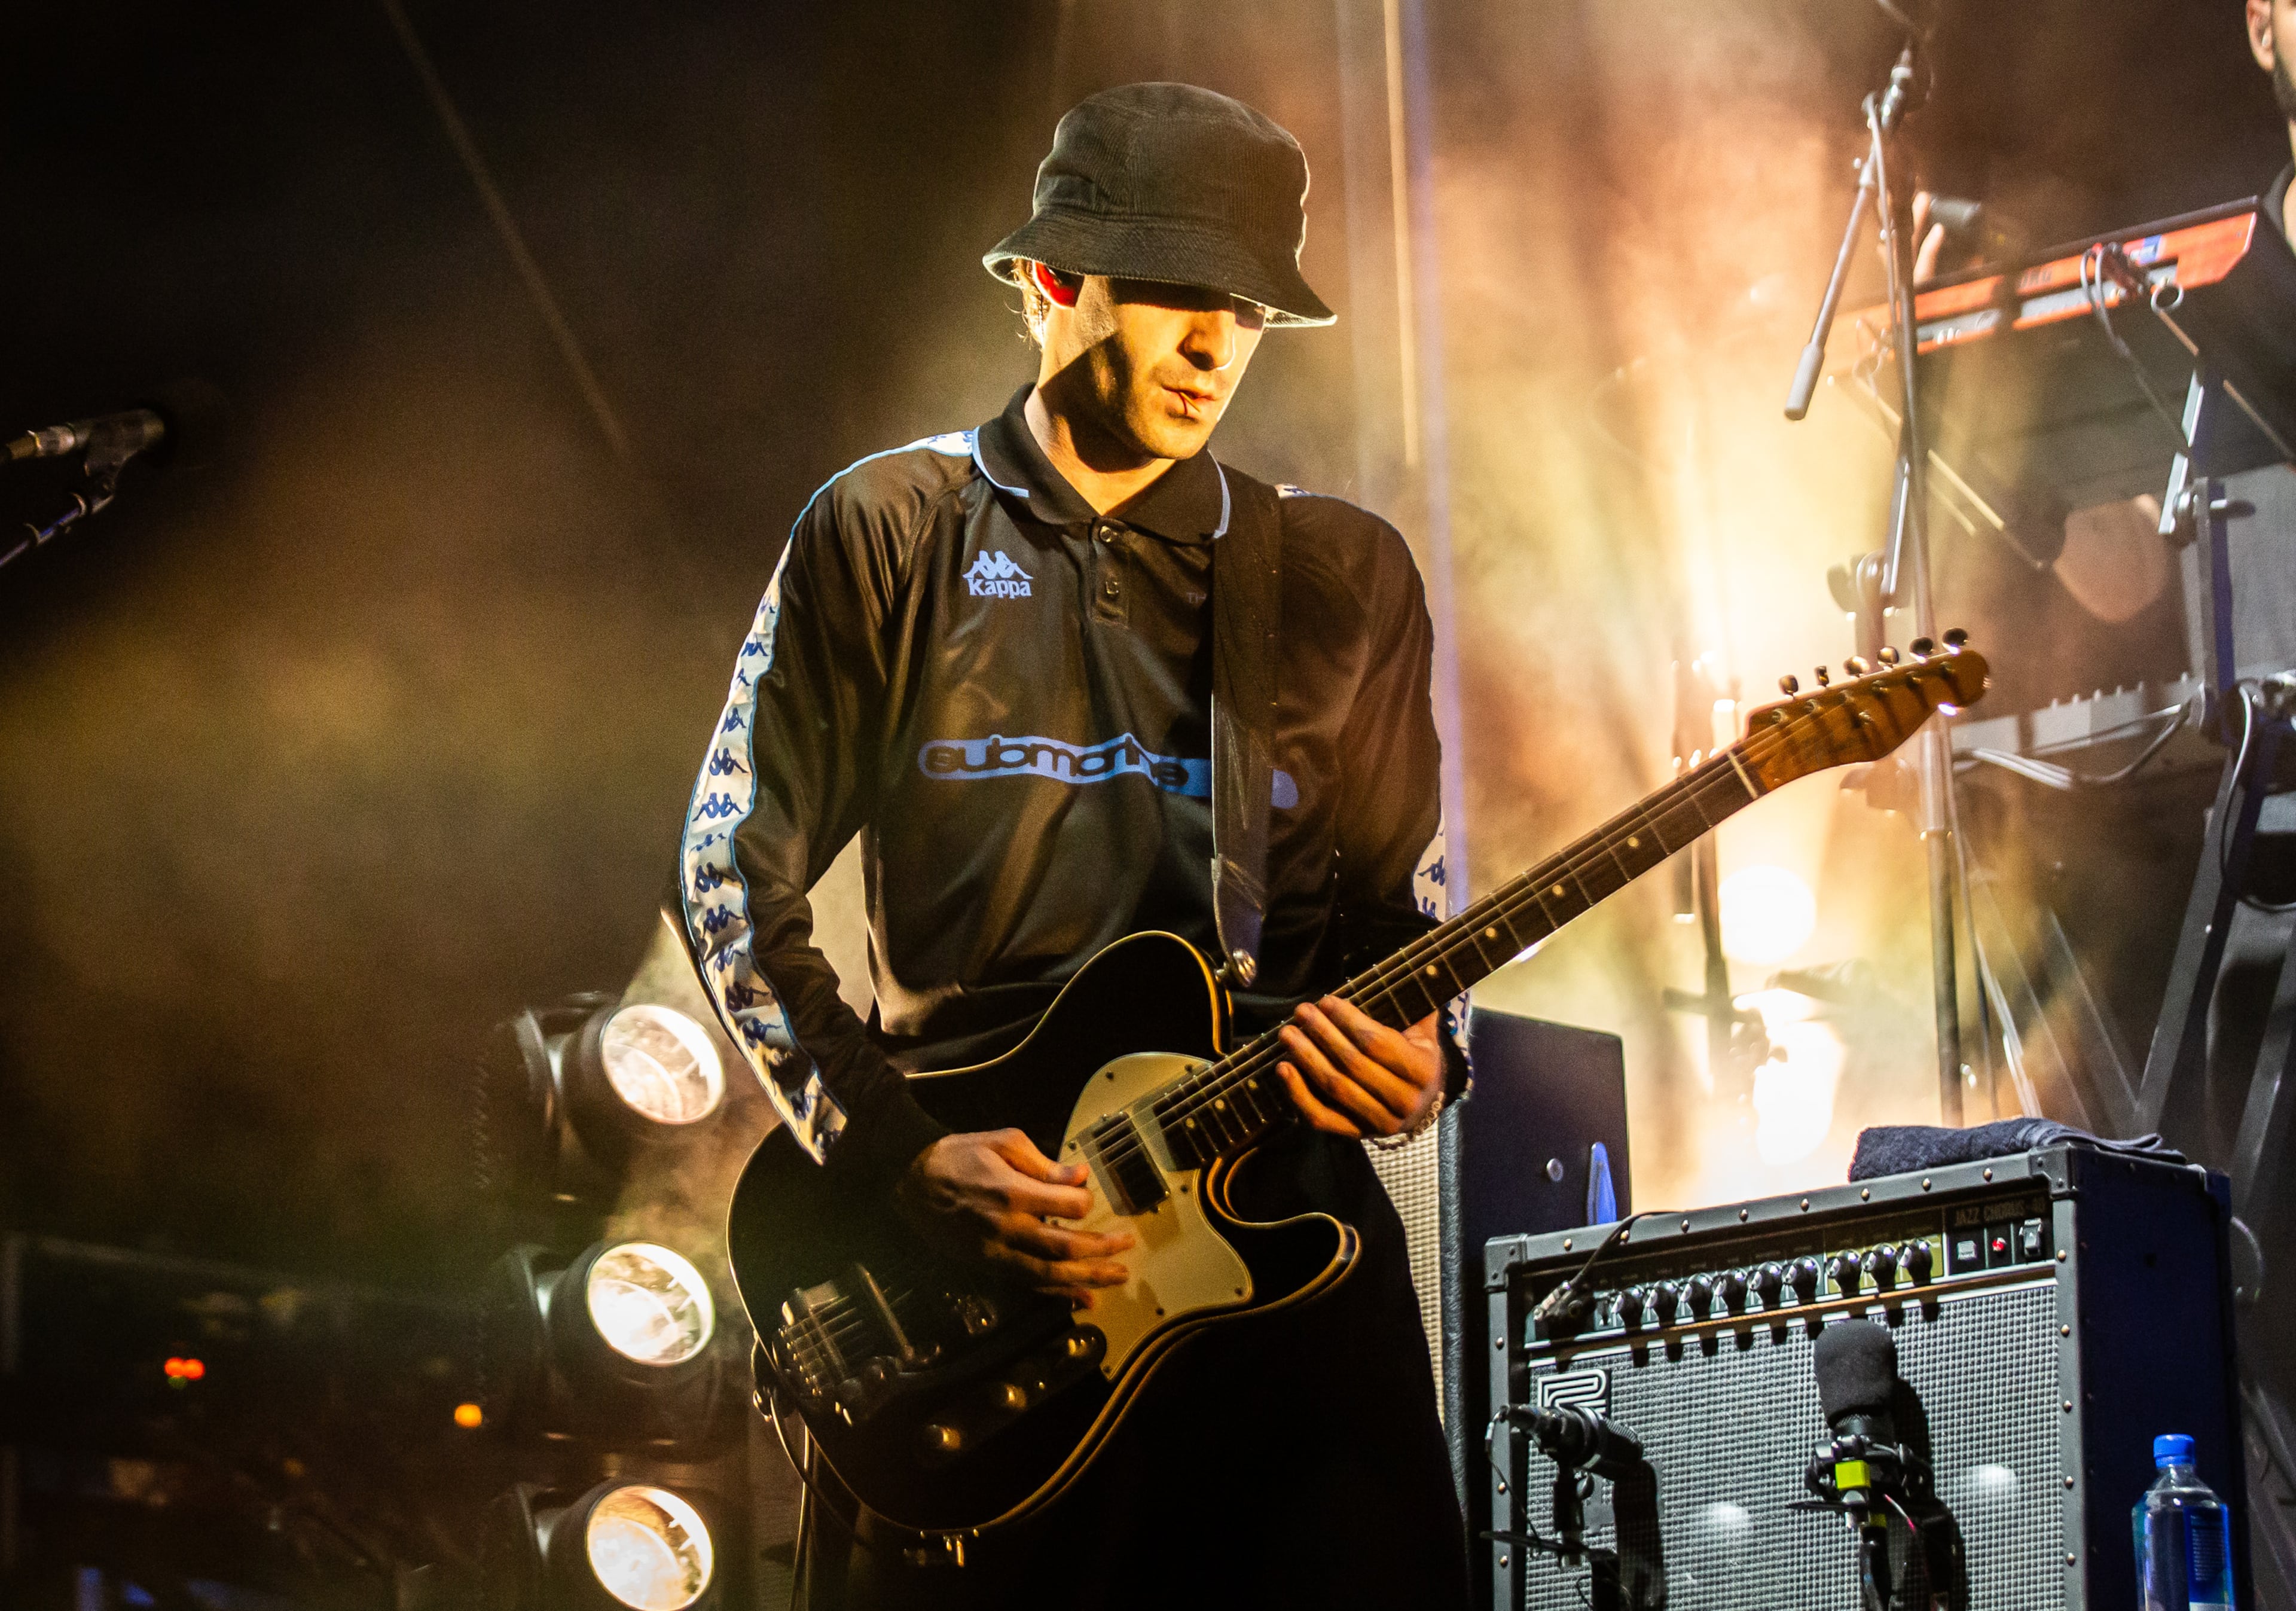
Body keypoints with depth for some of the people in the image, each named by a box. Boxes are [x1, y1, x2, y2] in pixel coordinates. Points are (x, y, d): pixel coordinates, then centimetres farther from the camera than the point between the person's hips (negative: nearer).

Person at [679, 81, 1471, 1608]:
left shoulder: (1347, 577, 10)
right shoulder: (888, 534, 3)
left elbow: (1405, 903, 15)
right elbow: (735, 873, 1)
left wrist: (1412, 1064, -8)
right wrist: (903, 1152, -9)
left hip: (1276, 1216, 2)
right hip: (956, 1248, -2)